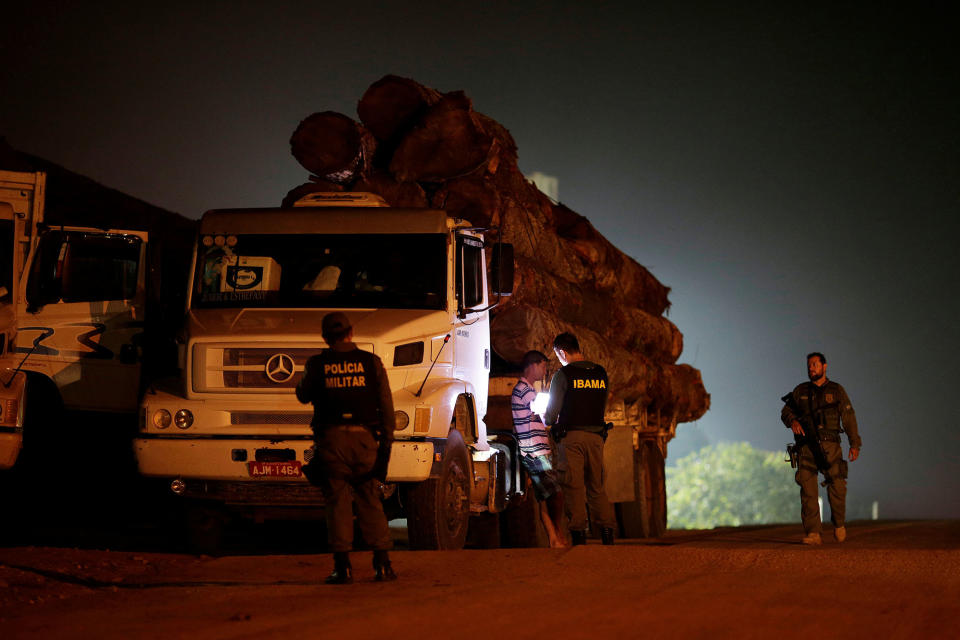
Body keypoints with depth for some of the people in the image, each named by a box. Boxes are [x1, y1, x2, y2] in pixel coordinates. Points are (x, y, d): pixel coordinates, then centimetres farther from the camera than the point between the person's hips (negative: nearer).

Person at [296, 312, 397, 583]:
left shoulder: (317, 364, 0)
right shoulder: (371, 362, 3)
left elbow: (303, 395, 17)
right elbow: (386, 406, 2)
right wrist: (386, 442, 8)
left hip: (331, 438, -1)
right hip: (364, 438, 1)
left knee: (337, 501, 3)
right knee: (369, 500, 10)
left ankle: (343, 566, -2)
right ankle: (382, 563, 6)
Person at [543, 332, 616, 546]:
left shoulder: (564, 375, -7)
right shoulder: (600, 373, 8)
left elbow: (552, 412, -4)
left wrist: (546, 419, 18)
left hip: (571, 435, -5)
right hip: (596, 435, 5)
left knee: (573, 486, -2)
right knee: (596, 486, 11)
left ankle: (578, 534, -6)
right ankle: (607, 534, 5)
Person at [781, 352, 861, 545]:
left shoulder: (837, 391, 10)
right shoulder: (800, 391, 15)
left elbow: (849, 418, 7)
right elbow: (786, 411, 15)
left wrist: (855, 444, -1)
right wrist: (792, 421, -9)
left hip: (830, 445, -1)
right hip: (807, 446, 1)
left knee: (837, 486, -9)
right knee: (808, 488, -11)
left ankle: (839, 523, 17)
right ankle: (813, 533, -13)